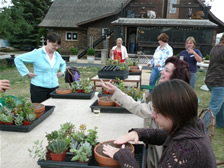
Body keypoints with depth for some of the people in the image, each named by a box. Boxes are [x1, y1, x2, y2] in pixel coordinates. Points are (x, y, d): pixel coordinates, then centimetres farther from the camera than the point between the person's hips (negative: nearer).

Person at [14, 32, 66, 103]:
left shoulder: (57, 55, 10)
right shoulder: (37, 53, -8)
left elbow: (63, 64, 31)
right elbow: (18, 59, -8)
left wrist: (62, 72, 12)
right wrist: (27, 73, -11)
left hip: (54, 88, 5)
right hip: (39, 89, -5)